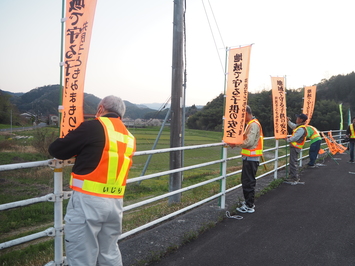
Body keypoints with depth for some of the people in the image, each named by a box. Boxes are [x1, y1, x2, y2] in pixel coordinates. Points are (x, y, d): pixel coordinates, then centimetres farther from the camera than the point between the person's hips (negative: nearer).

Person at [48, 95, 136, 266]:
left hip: (88, 200, -6)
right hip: (115, 202, 7)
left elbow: (55, 150, -2)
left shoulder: (94, 127, -7)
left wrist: (75, 148, 18)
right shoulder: (128, 137, 11)